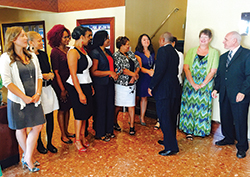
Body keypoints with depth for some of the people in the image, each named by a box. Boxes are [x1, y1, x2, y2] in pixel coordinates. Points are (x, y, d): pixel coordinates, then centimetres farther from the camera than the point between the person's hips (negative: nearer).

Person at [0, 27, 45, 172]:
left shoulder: (32, 56, 8)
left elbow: (39, 76, 9)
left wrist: (38, 93, -5)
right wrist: (24, 97, -15)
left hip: (34, 99, 5)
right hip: (17, 100, -4)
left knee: (37, 127, 4)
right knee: (21, 129, 11)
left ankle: (27, 158, 20)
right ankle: (28, 157, 31)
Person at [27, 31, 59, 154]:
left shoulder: (43, 54, 10)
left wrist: (49, 75, -3)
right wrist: (43, 76, -13)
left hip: (47, 88, 6)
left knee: (50, 117, 10)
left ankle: (49, 143, 25)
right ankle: (39, 144, 27)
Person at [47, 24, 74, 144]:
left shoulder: (69, 50, 6)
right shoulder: (55, 52, -12)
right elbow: (56, 72, -12)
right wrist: (62, 90, -13)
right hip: (60, 85, -6)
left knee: (68, 108, 15)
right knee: (62, 110, 6)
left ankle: (66, 131, 31)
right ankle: (63, 135, 22)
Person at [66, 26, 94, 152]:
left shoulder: (83, 50, 10)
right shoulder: (73, 52, -16)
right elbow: (73, 75, -20)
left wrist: (91, 86, 12)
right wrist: (80, 93, -21)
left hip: (86, 85, 8)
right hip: (76, 86, -8)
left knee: (86, 112, 13)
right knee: (80, 113, 2)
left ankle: (82, 136, 29)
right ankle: (77, 140, 19)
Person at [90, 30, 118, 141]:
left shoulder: (108, 52, 13)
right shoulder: (95, 53, -11)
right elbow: (93, 72, -17)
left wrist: (115, 74, 4)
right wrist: (109, 73, -20)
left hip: (110, 83, 8)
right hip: (100, 84, -7)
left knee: (110, 106, 11)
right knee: (100, 108, 3)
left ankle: (109, 130, 28)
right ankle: (100, 133, 18)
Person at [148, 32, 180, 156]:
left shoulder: (162, 50, -11)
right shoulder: (175, 53, 15)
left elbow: (160, 71, -20)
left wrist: (151, 86, -13)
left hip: (164, 90, -9)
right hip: (175, 89, 9)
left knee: (165, 119, -2)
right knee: (171, 117, 18)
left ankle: (171, 147, 3)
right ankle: (170, 140, 32)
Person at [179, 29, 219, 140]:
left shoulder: (214, 53, 2)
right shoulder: (192, 51, 7)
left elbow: (213, 71, -4)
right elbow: (186, 68, -2)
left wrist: (202, 85, -14)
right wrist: (193, 84, -12)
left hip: (205, 85, -1)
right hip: (190, 84, 2)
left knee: (202, 106, 2)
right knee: (189, 105, 3)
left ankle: (201, 130, 18)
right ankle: (189, 130, 14)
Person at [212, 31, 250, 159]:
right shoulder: (223, 57, 17)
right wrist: (216, 88, 7)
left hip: (239, 96, -7)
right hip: (224, 95, 7)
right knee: (225, 118, 16)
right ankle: (228, 139, 36)